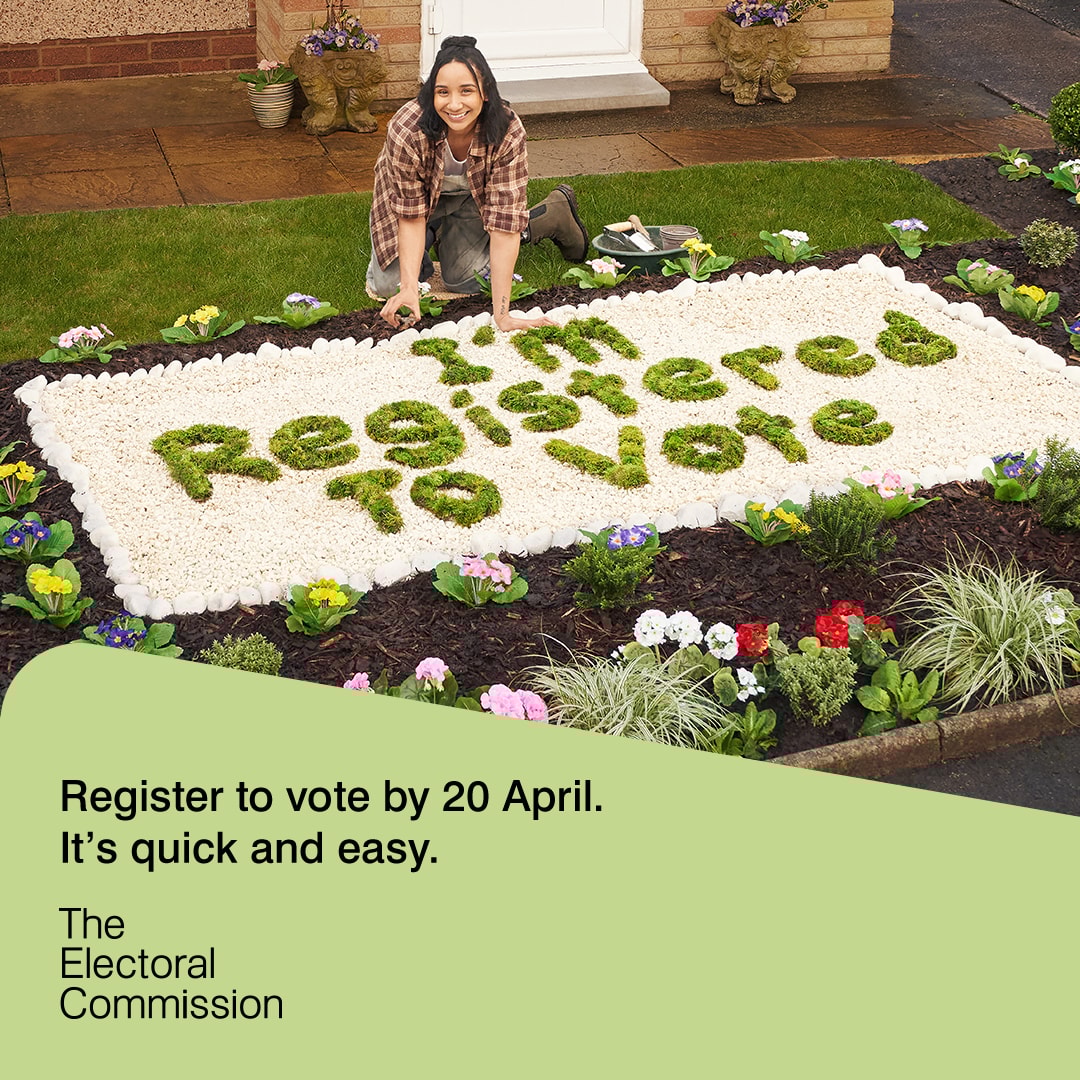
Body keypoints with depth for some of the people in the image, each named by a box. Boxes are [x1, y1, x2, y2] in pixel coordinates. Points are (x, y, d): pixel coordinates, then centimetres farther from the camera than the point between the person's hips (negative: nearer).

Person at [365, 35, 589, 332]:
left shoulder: (508, 133, -36)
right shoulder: (406, 131, -39)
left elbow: (503, 222, -35)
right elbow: (411, 215, -26)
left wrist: (501, 315, -39)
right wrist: (409, 289, -37)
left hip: (471, 195, 1)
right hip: (416, 194, 0)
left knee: (465, 280, -8)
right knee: (387, 285, -12)